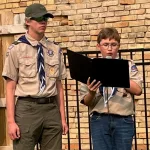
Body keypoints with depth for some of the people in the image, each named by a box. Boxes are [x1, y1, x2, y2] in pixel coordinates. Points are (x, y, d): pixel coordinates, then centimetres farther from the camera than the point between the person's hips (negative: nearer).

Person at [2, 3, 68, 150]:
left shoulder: (55, 49, 8)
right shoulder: (16, 49, -2)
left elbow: (59, 86, 11)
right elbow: (10, 88, -3)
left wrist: (62, 117, 9)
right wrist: (11, 121, -9)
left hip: (51, 108, 4)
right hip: (27, 108, -3)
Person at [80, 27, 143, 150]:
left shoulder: (128, 65, 7)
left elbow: (137, 90, -6)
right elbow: (86, 102, 8)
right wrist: (91, 93, -14)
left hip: (123, 120, 0)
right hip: (99, 120, 1)